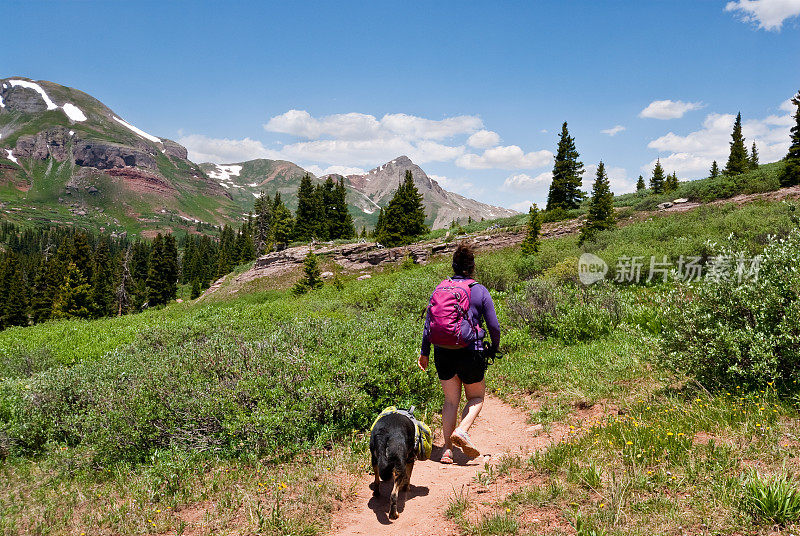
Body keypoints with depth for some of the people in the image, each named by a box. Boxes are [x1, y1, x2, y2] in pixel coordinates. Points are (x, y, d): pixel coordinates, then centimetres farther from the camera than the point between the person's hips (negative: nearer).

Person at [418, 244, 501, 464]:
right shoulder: (480, 291, -3)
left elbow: (428, 324, 6)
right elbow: (494, 326, -2)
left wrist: (424, 352, 15)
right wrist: (494, 348, 16)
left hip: (443, 353, 3)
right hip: (470, 352, -3)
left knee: (450, 400, 13)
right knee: (476, 398, 17)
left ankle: (447, 449, 7)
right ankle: (461, 430, -8)